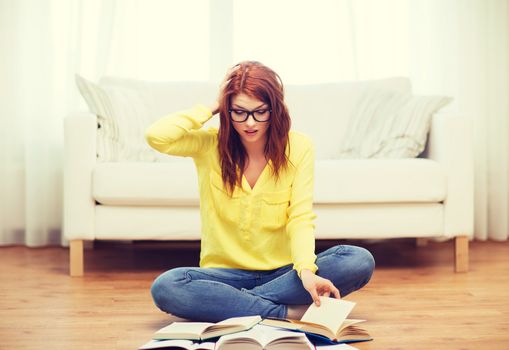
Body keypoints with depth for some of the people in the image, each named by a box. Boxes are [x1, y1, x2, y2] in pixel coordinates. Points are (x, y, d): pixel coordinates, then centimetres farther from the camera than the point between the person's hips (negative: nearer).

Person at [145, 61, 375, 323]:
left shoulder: (299, 147, -4)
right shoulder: (210, 145, -3)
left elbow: (301, 218, -12)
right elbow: (156, 136, -20)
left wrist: (306, 270, -30)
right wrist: (210, 109, -11)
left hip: (283, 271, 1)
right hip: (226, 272, -1)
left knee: (360, 261, -25)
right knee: (165, 287, -31)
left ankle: (228, 304, -23)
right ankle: (287, 312, -25)